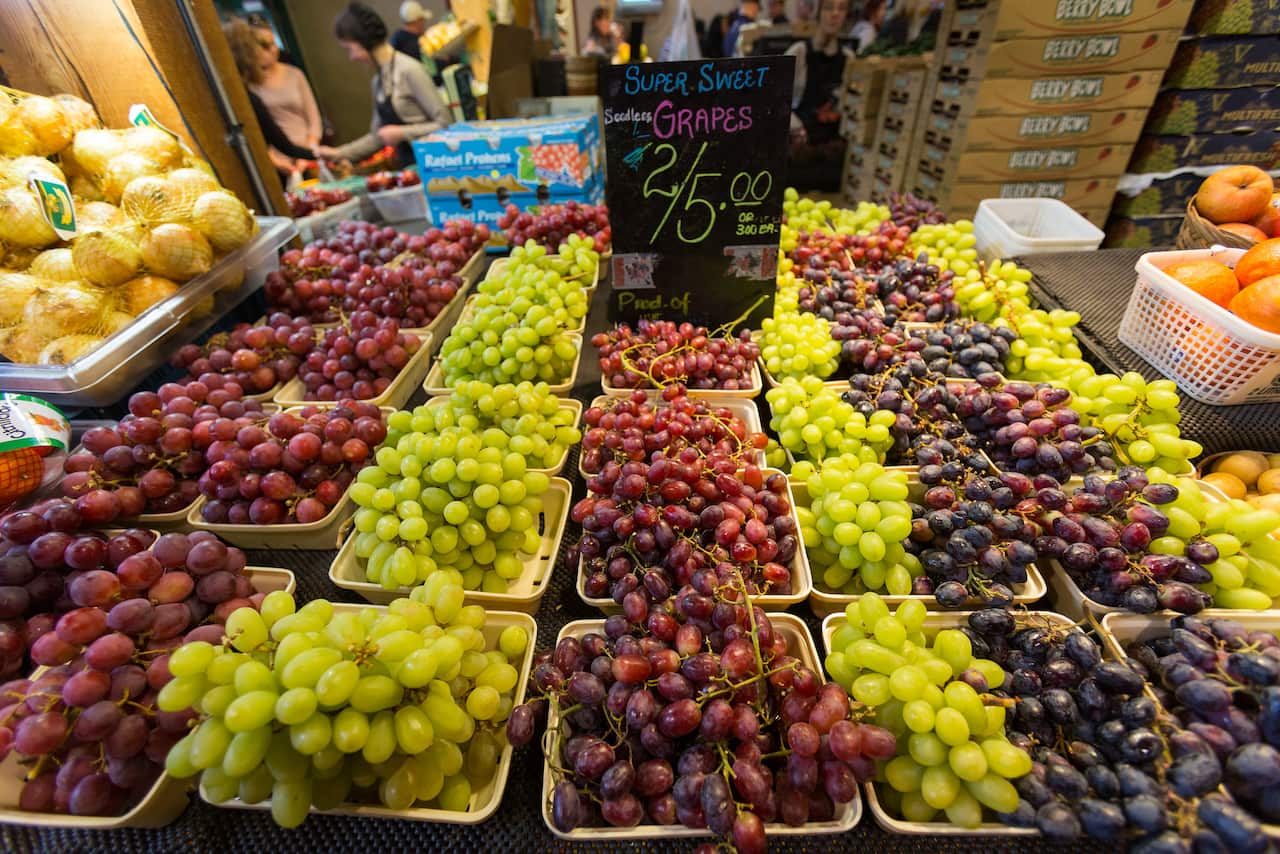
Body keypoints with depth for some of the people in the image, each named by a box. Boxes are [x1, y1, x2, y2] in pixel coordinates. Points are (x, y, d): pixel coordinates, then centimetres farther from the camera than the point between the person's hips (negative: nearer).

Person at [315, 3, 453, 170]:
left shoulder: (409, 70, -11)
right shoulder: (377, 81, 13)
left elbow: (445, 124, -15)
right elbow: (378, 135, 19)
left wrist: (402, 133, -15)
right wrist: (340, 153, 15)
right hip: (408, 166, 7)